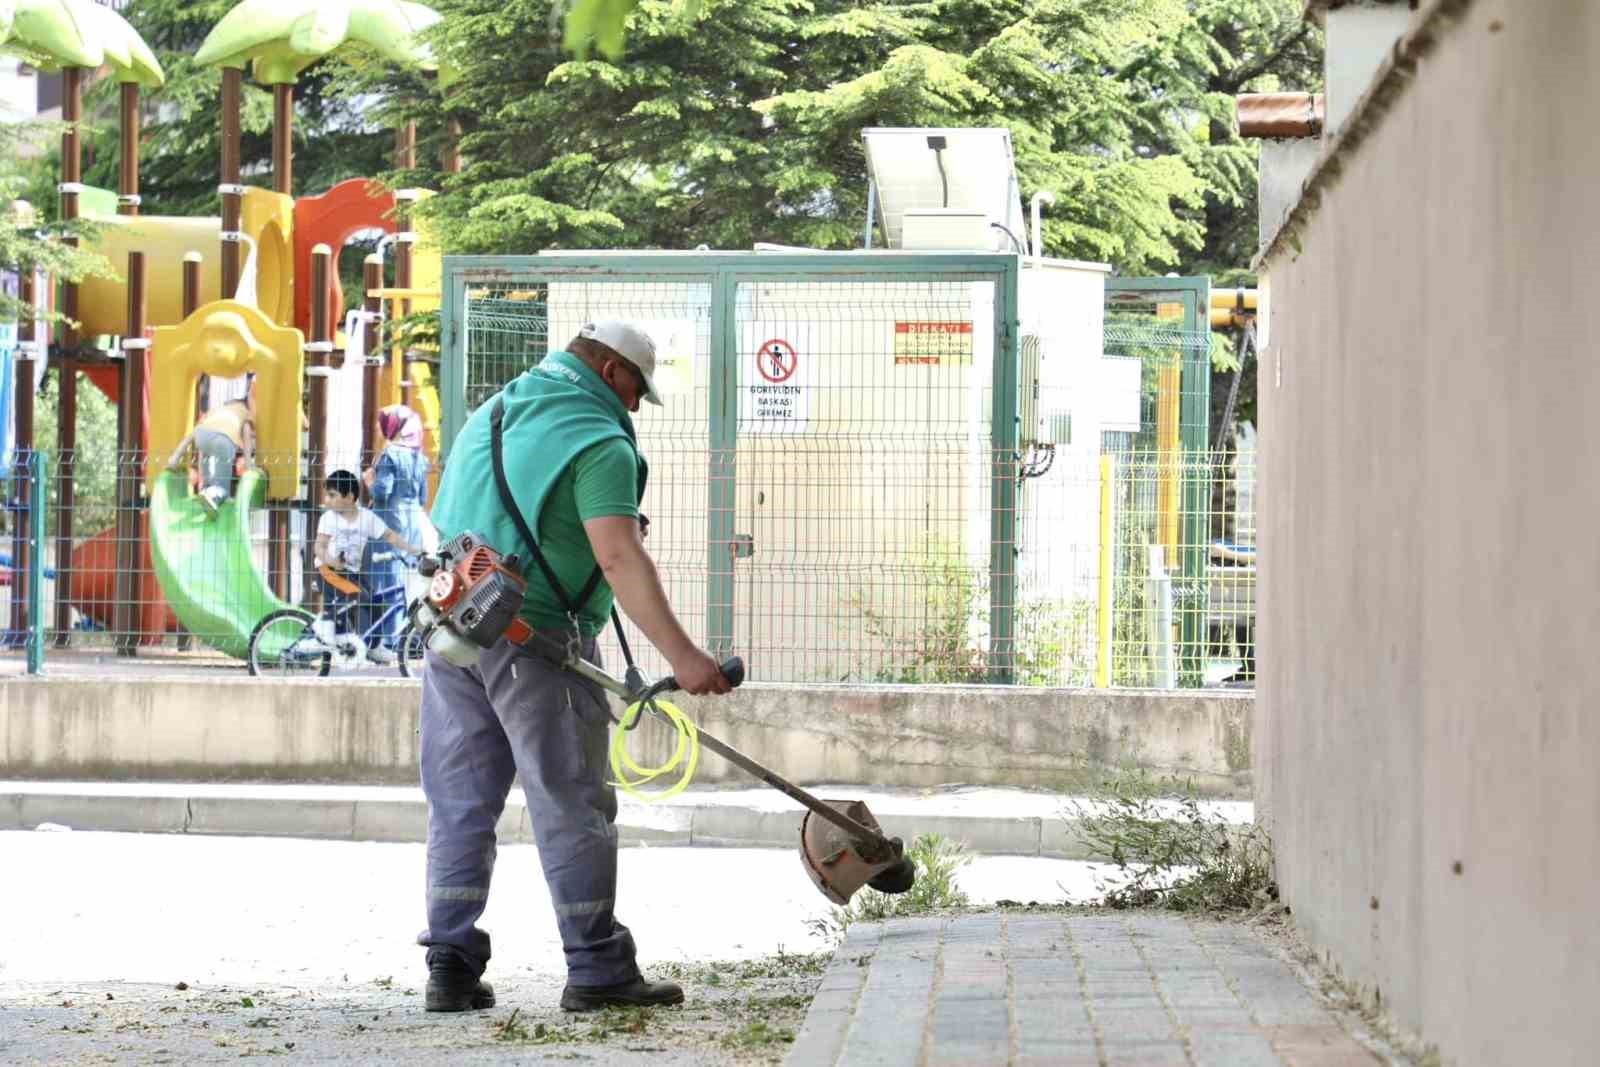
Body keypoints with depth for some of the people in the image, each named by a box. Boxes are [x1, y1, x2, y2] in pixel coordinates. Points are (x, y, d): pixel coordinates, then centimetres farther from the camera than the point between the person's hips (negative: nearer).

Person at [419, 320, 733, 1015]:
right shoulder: (598, 442, -10)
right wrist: (681, 654, -29)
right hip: (535, 639, -7)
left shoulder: (490, 415, 19)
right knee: (572, 807, 0)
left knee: (459, 805, 10)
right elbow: (619, 558, -23)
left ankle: (450, 968, 9)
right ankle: (597, 971, 4)